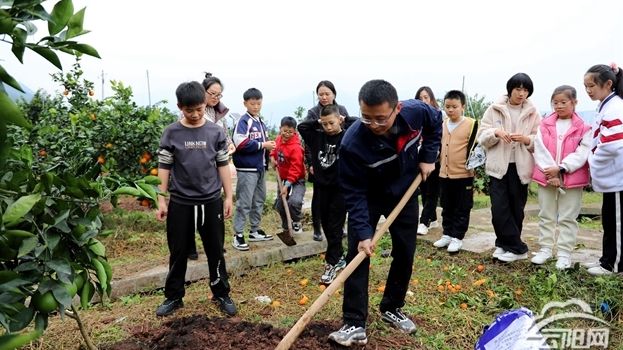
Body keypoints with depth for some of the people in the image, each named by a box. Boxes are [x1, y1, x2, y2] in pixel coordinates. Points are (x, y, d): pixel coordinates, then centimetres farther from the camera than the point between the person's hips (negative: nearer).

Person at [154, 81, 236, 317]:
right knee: (178, 253, 11)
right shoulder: (172, 133, -2)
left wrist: (228, 197, 2)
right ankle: (173, 297, 26)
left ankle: (222, 294, 24)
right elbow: (164, 167, 0)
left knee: (215, 251, 10)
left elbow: (223, 165, 4)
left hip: (212, 201, 1)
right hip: (180, 203, 0)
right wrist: (161, 200, -2)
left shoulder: (216, 132, 0)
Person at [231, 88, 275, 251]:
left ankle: (255, 231, 27)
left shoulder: (261, 122, 14)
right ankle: (238, 235, 2)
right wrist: (263, 145, -18)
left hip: (260, 167, 8)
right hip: (247, 169, -8)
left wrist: (270, 147, 1)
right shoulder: (243, 121, -10)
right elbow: (241, 144, -21)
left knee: (259, 200, 15)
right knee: (244, 203, -5)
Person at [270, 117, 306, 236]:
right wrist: (272, 156, 2)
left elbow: (295, 169, -24)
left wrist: (287, 185, -27)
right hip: (283, 179, 7)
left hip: (296, 180, -7)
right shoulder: (278, 140, -1)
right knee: (279, 204, 10)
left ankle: (297, 223, 2)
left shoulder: (296, 147, -24)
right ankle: (286, 226, 35)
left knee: (294, 202, -28)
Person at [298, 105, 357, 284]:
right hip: (323, 187, 5)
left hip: (341, 188, -5)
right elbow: (301, 126, 12)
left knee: (335, 227, -2)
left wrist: (346, 120, -8)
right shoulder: (317, 136, 5)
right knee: (326, 226, 13)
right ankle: (339, 257, 29)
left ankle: (331, 264, 7)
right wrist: (318, 122, 4)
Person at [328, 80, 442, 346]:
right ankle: (355, 325, -2)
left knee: (405, 254, 9)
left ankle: (392, 309, 28)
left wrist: (427, 157, -7)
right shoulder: (352, 143, -37)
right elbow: (354, 193, -28)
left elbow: (436, 122, 0)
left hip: (405, 193, 4)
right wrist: (363, 232, -32)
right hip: (368, 197, -3)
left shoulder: (417, 112, -27)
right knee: (357, 255, -11)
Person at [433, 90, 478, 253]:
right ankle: (447, 234, 26)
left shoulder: (471, 124, -8)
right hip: (444, 174, 6)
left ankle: (457, 238, 13)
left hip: (463, 174, -5)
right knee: (447, 208, 15)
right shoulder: (442, 125, 9)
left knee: (462, 209, 5)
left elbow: (474, 146, -7)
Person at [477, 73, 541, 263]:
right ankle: (517, 247, 5)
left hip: (520, 167, 1)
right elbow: (482, 136, 1)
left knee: (516, 208, 6)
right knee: (499, 207, -7)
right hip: (498, 165, 0)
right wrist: (495, 132, -18)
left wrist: (527, 139, -17)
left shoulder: (533, 113, 4)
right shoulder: (494, 109, 3)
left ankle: (506, 244, 21)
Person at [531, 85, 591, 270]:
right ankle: (545, 249, 23)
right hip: (546, 177, 2)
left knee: (567, 218, 5)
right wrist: (550, 172, -15)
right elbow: (539, 150, -5)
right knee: (546, 215, 11)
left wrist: (561, 168, -20)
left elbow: (582, 154, -10)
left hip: (571, 178, -2)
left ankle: (564, 253, 13)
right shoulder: (545, 125, 3)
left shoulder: (583, 128, -2)